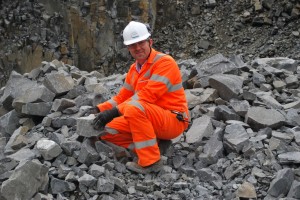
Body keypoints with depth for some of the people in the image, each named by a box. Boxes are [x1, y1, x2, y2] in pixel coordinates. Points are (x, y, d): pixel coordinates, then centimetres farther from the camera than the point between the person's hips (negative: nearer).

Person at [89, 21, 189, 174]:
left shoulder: (164, 62, -14)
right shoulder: (134, 69, 12)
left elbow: (147, 97, -23)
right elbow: (122, 97, 13)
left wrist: (114, 112, -26)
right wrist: (99, 109, -4)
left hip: (173, 121, -8)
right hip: (154, 120, 8)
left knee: (134, 108, -34)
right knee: (108, 129, -4)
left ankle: (150, 161, -23)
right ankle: (154, 145, -1)